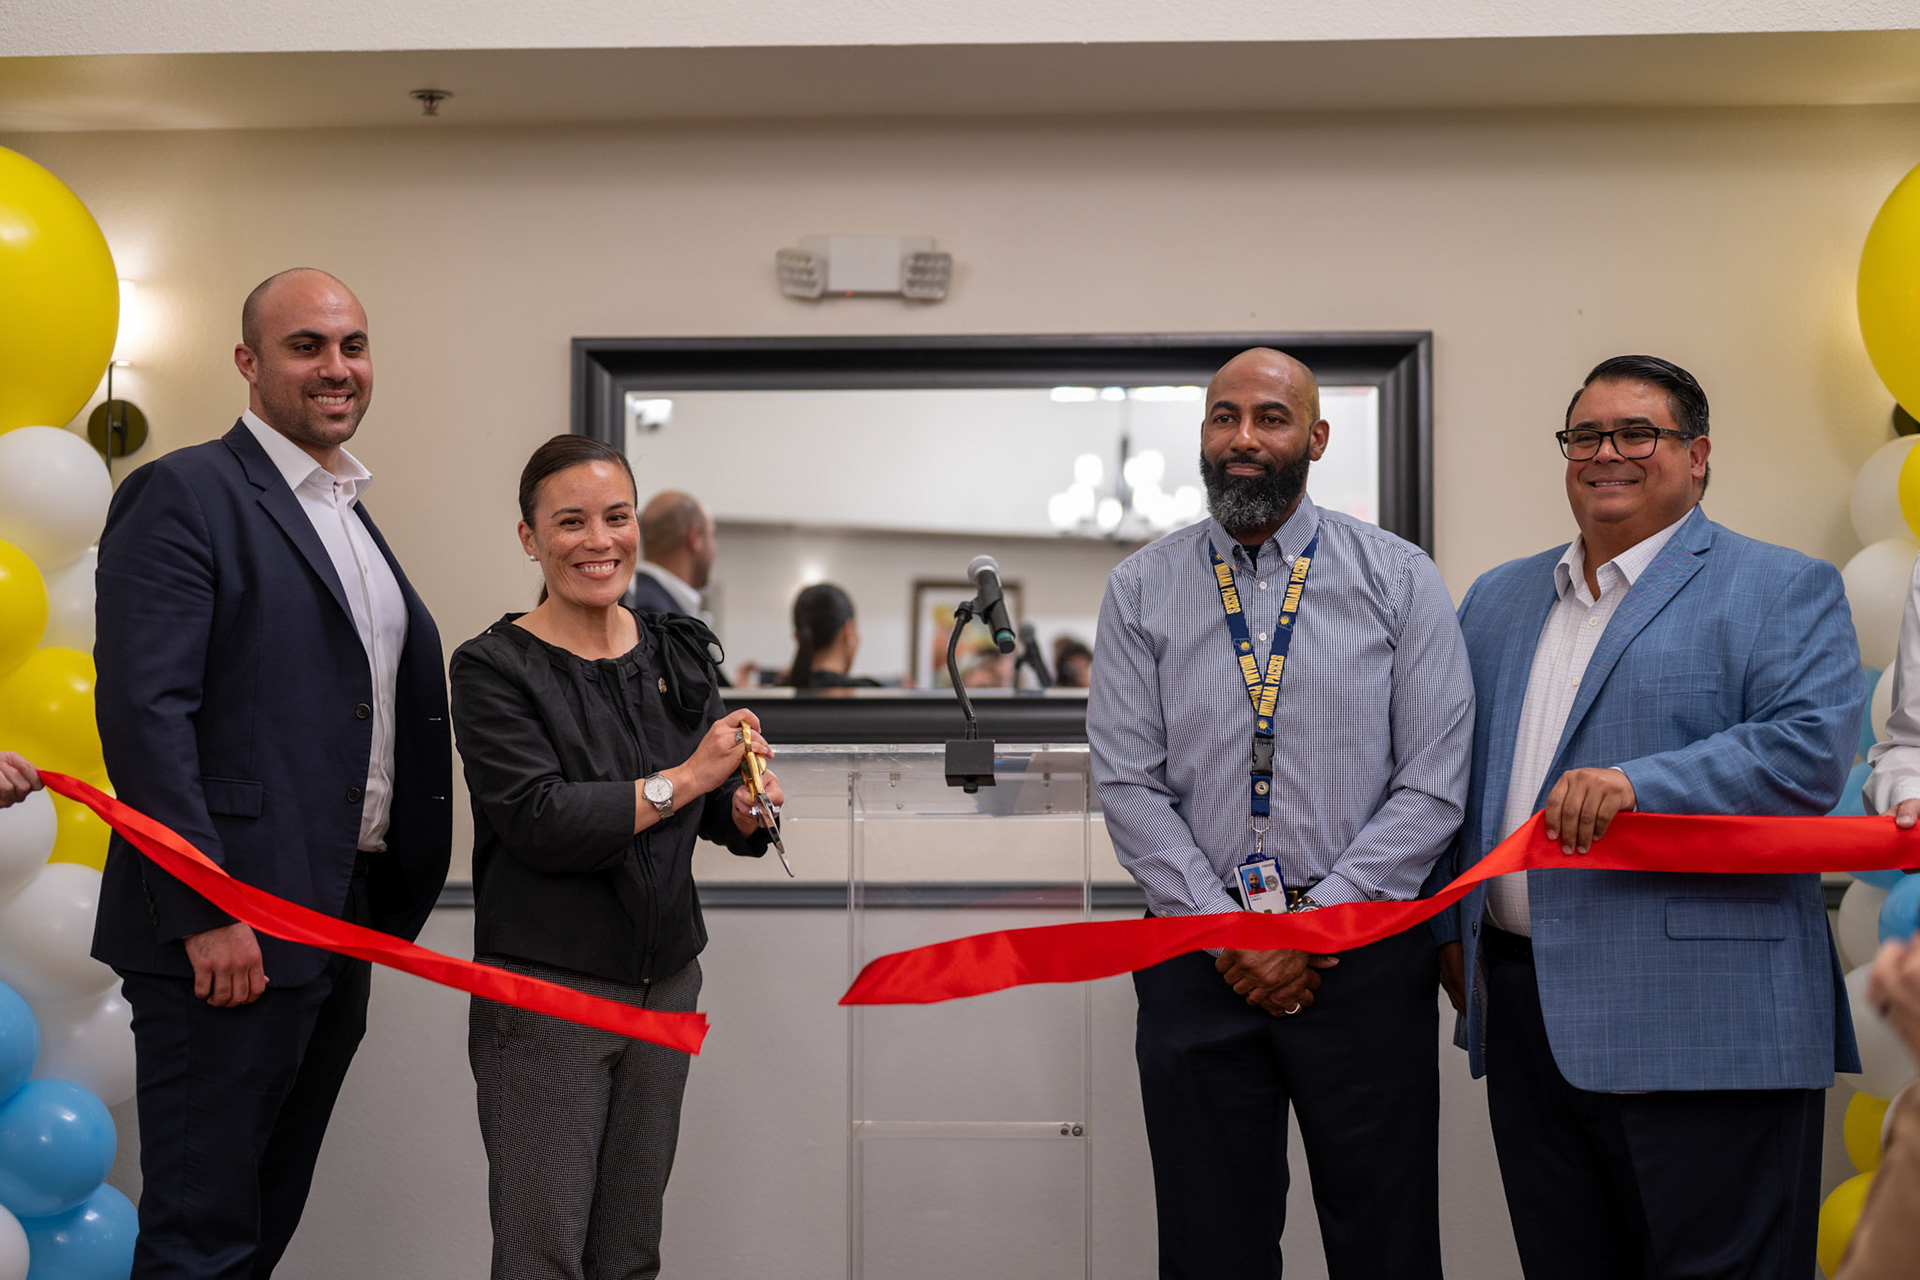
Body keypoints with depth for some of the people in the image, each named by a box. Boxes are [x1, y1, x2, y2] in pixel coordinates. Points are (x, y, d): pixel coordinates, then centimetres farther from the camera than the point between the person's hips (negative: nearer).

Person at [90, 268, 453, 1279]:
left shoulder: (349, 515, 18)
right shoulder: (184, 495, -8)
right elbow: (143, 710, -17)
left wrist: (397, 902, 14)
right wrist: (204, 914, -22)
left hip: (344, 925, 8)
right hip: (230, 934, -8)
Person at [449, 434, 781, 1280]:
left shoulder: (679, 654, 9)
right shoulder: (494, 669, -7)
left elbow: (719, 807, 15)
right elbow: (538, 822, -17)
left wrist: (747, 811, -7)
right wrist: (683, 780, -17)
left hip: (666, 980, 5)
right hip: (546, 988, -5)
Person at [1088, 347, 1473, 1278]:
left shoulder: (1400, 581, 2)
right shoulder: (1140, 592, 6)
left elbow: (1433, 785, -3)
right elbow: (1128, 785, 1)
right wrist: (1229, 933, -9)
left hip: (1365, 960, -1)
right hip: (1197, 971, 1)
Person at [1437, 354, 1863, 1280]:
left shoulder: (1779, 589, 2)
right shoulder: (1498, 600, 20)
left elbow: (1812, 749, -13)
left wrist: (1642, 784, -22)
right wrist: (1448, 927, 12)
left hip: (1703, 1026, -5)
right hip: (1527, 1014, 6)